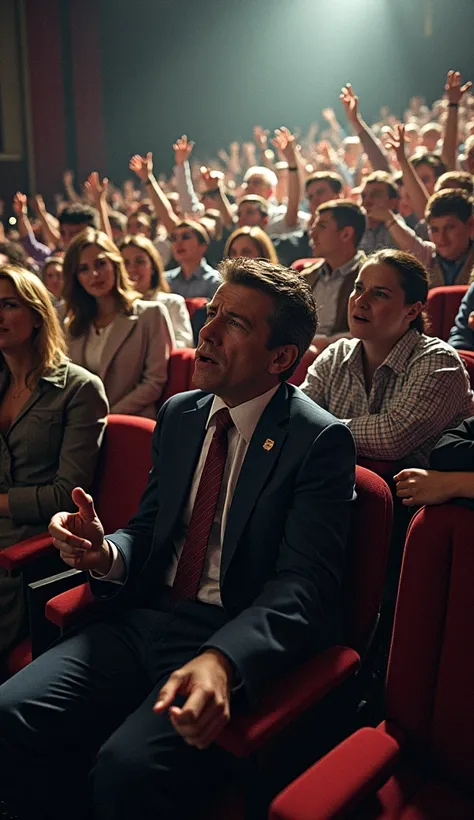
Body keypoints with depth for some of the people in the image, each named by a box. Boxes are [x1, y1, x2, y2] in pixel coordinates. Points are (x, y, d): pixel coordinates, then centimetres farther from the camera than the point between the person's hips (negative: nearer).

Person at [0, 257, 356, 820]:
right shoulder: (178, 414, 10)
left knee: (129, 769, -28)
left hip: (241, 640, -5)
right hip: (146, 618, 6)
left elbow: (303, 584, -16)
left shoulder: (319, 440, -9)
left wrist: (222, 660, -34)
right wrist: (104, 555, -9)